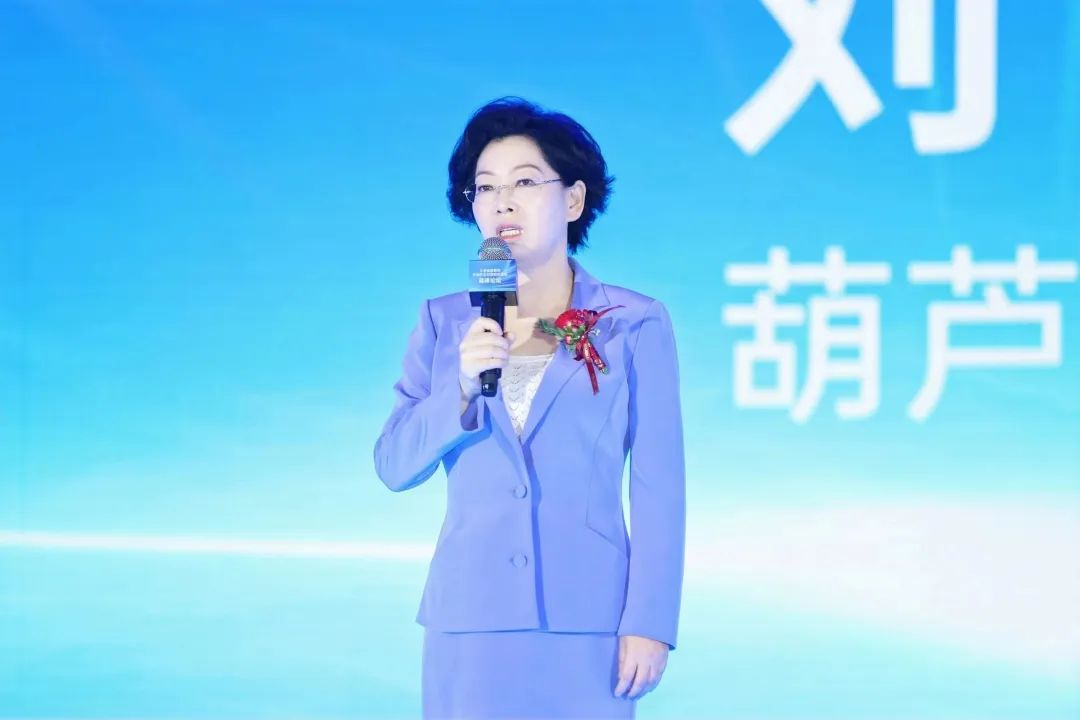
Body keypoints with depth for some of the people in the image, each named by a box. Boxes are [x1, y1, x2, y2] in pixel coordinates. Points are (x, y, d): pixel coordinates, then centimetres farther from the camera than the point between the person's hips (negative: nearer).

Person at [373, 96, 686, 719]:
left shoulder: (636, 324, 0)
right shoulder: (444, 323, 7)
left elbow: (659, 485, -3)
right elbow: (395, 465, 2)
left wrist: (649, 621, -9)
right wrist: (463, 386, -14)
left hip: (587, 618, -2)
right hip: (470, 618, 2)